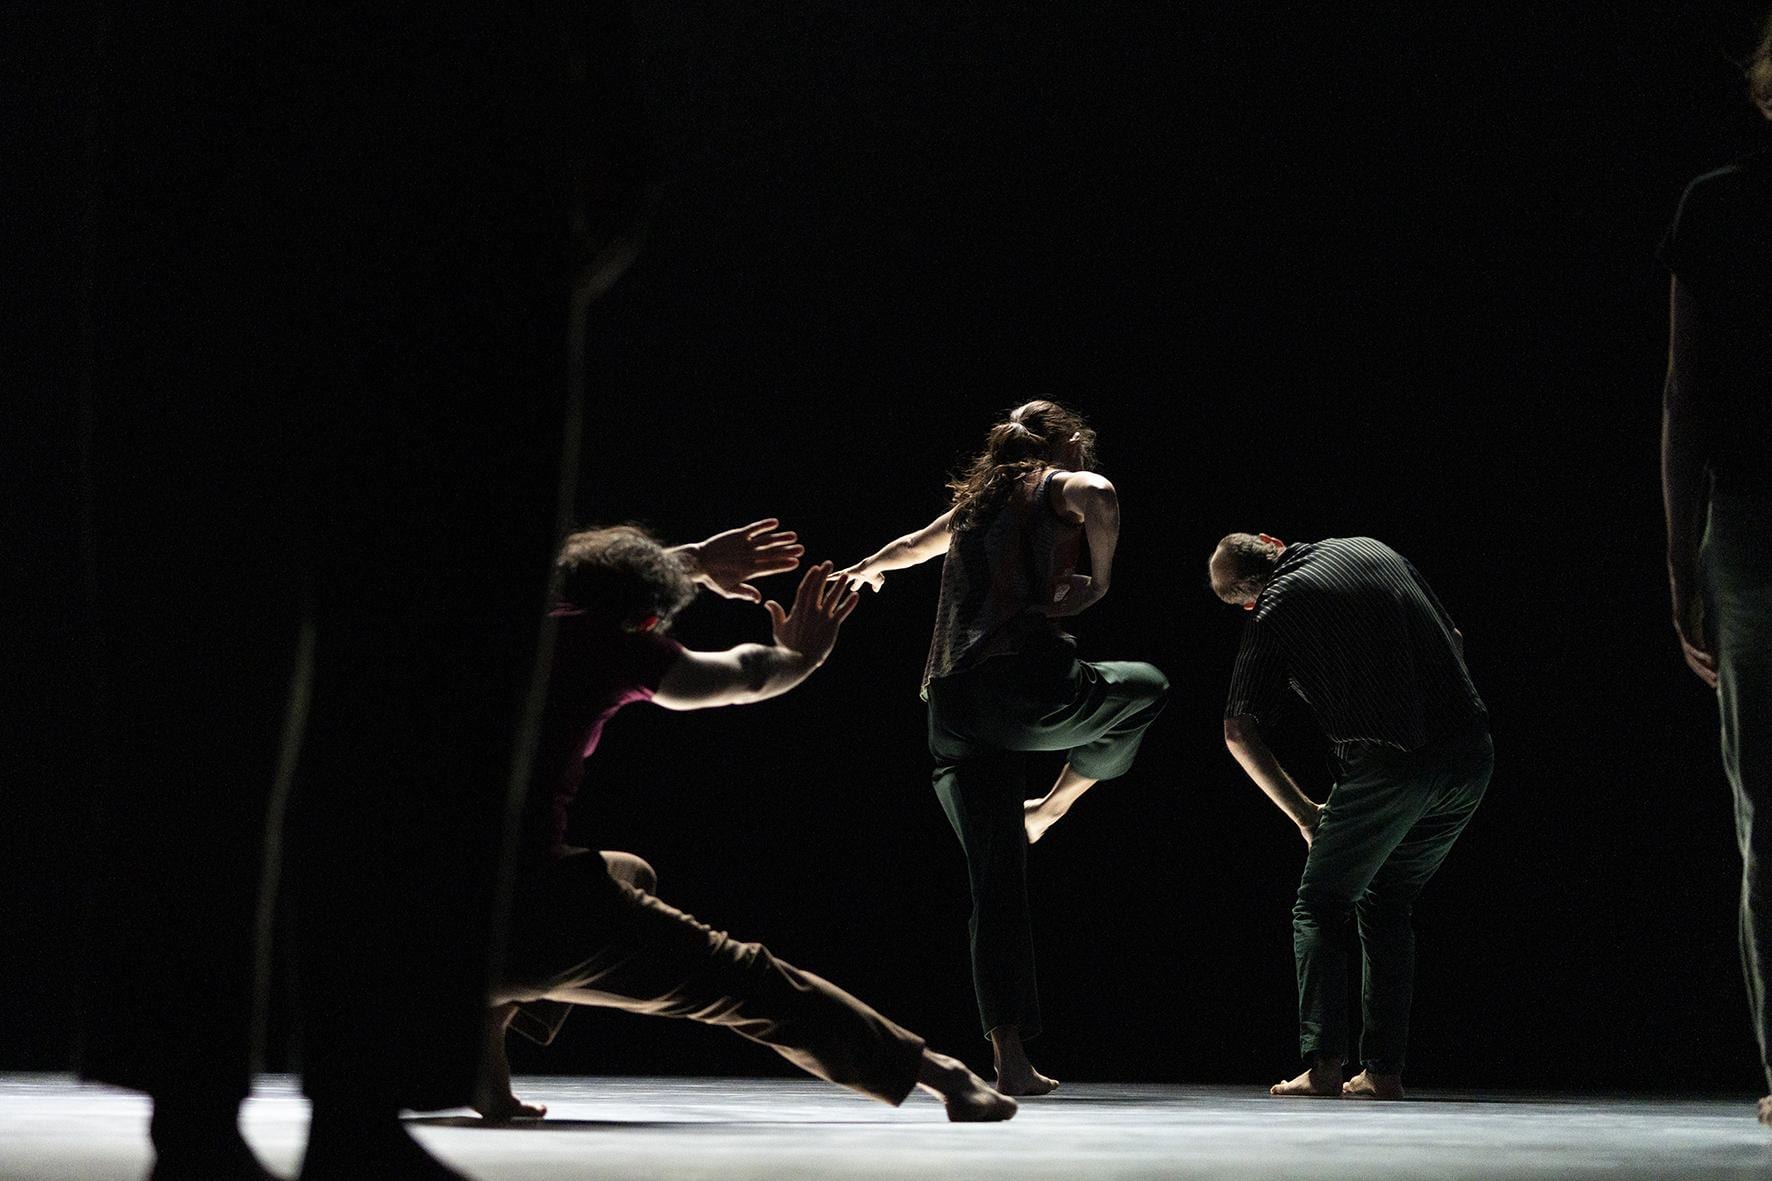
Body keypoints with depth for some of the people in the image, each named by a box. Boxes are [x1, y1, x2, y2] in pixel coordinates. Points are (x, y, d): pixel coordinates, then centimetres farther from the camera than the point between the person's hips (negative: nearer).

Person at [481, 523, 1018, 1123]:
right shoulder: (618, 643, 2)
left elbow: (594, 571, 42)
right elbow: (742, 674, 20)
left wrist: (695, 560, 54)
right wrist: (798, 658, 42)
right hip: (526, 908, -6)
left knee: (629, 873, 35)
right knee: (742, 977, 9)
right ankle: (935, 1072, 14)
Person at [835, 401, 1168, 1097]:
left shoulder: (974, 503, 27)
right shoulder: (1061, 487, 8)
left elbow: (911, 545, 45)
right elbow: (1099, 496, -15)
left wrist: (866, 569, 67)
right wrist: (1099, 581, 3)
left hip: (952, 705, 6)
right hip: (1028, 686, -6)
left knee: (996, 884, 8)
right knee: (1146, 687, 26)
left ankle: (1010, 1058, 2)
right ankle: (1051, 809, 18)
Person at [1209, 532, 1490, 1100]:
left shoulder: (1273, 614, 3)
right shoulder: (1373, 551, 16)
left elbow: (1239, 733, 4)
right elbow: (1455, 642, 23)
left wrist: (1304, 815, 11)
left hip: (1388, 766, -5)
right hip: (1469, 755, 5)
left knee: (1319, 907, 11)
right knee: (1387, 904, 20)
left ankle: (1323, 1064, -3)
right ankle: (1383, 1069, 14)